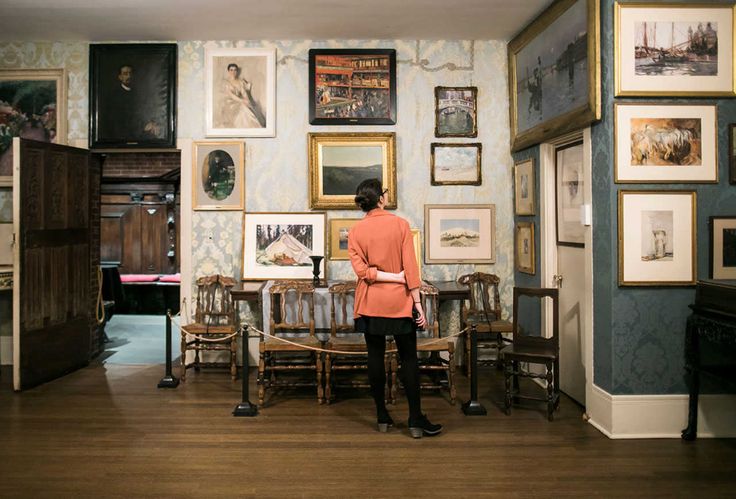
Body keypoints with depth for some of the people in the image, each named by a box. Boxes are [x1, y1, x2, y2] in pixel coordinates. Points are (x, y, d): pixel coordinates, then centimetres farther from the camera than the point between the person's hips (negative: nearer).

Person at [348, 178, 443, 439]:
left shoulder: (355, 231, -1)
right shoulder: (400, 224, -7)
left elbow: (361, 270, -10)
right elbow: (410, 267, -9)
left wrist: (393, 277, -7)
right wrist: (418, 303, -7)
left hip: (370, 304, 2)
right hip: (399, 302, -2)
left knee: (375, 357, 9)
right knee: (408, 359, 5)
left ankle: (382, 417, 18)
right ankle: (416, 420, 6)